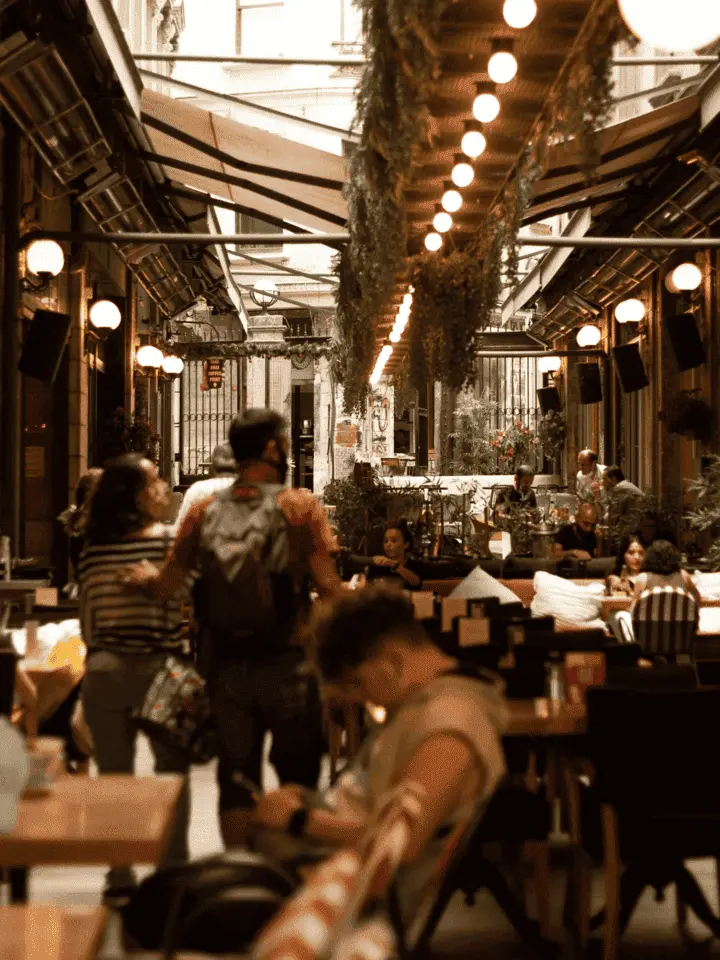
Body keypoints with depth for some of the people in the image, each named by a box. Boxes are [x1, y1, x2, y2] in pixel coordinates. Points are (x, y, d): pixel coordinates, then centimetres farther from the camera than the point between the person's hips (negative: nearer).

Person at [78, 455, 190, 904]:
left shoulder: (93, 551, 3)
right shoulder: (170, 541, -10)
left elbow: (87, 623, 9)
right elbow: (186, 609, -11)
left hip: (104, 670, 4)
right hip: (158, 668, -3)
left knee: (113, 775, 11)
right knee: (172, 771, 11)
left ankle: (119, 878, 17)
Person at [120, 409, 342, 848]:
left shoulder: (204, 512, 0)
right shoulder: (301, 505, -9)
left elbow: (167, 586, -1)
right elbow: (328, 585, -15)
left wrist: (146, 576, 20)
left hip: (225, 663, 3)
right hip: (287, 661, -3)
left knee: (237, 778, 13)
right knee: (297, 777, 12)